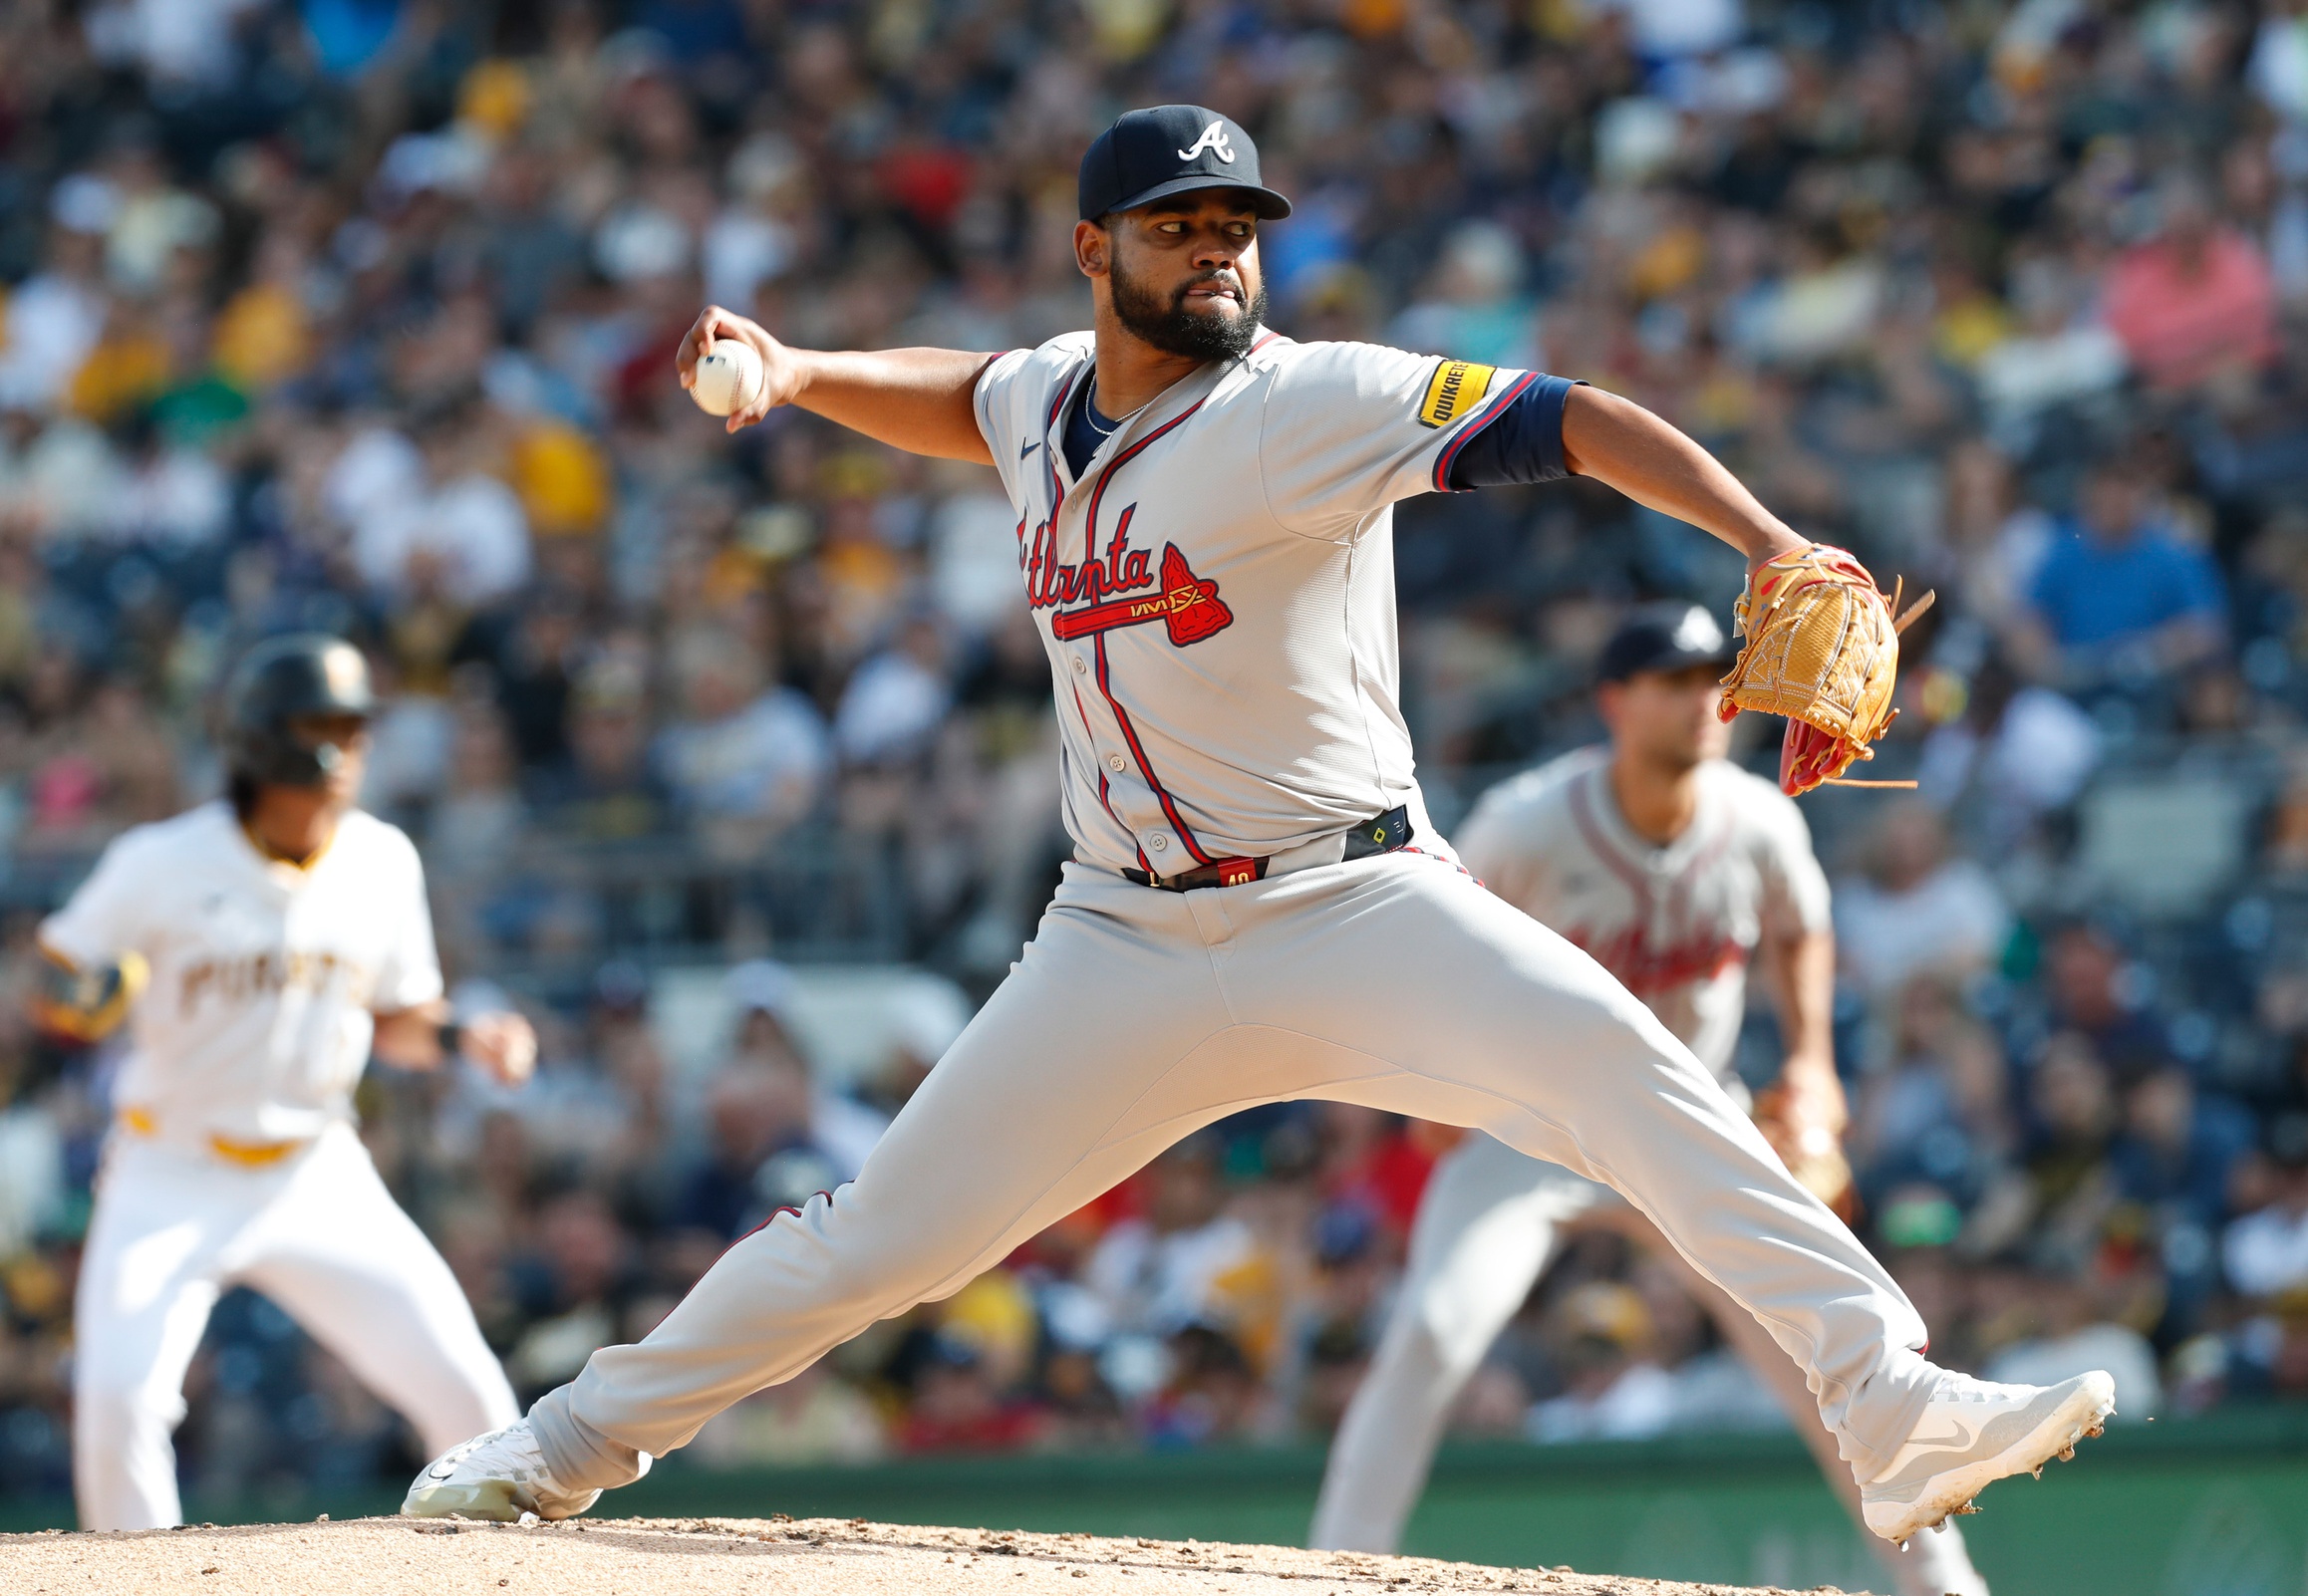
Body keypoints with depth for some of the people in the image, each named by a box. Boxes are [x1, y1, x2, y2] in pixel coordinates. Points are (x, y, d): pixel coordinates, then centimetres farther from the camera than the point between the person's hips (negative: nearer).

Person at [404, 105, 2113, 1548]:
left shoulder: (1303, 405, -12)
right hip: (1130, 945, 4)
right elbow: (960, 397, 32)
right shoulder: (1048, 399, 6)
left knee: (1631, 1074, -26)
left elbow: (1566, 421, -22)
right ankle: (570, 1446, 25)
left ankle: (1892, 1406, -28)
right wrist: (795, 372, 13)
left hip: (1359, 911, -4)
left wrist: (1769, 547, -35)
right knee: (877, 1238, 7)